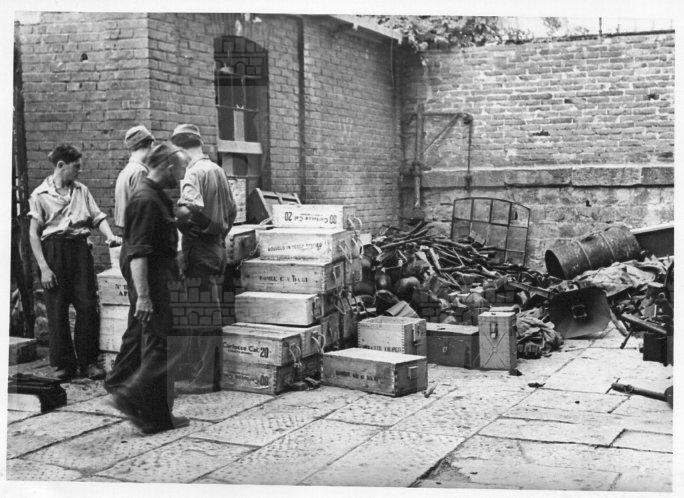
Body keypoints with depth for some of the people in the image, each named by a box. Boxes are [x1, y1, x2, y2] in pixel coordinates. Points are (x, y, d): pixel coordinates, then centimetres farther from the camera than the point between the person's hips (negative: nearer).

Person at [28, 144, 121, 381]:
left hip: (80, 248, 3)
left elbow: (98, 217, 10)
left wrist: (110, 236, -11)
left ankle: (88, 362, 8)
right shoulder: (40, 194, 0)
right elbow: (33, 234, -2)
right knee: (57, 310, 0)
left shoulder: (81, 191, 12)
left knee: (87, 306, -2)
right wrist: (43, 268, -9)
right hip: (54, 251, -3)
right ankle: (63, 364, 12)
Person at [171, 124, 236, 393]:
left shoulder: (193, 172, -13)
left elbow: (188, 210, -28)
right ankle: (216, 372, 20)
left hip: (199, 250, -8)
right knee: (213, 314, 13)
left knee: (202, 315, -4)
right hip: (217, 247, 8)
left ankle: (203, 379, 1)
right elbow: (232, 210, 17)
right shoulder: (218, 170, 12)